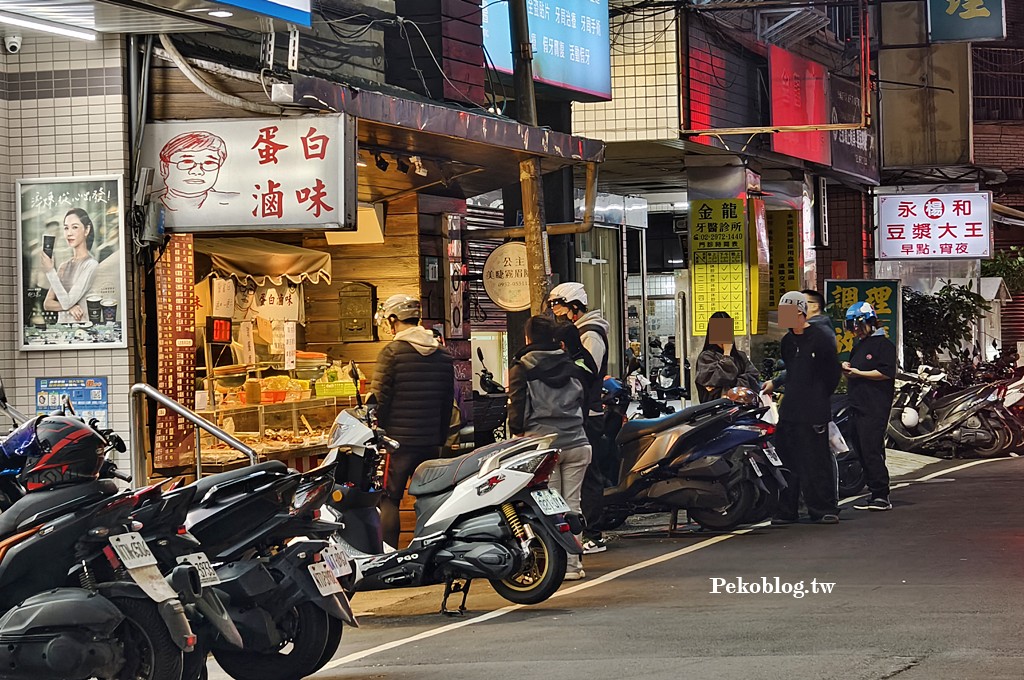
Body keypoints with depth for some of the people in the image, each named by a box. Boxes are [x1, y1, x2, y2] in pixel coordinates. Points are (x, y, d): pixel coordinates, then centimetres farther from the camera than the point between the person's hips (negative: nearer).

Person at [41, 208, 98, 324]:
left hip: (80, 326, -4)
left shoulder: (91, 264, -6)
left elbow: (67, 301, -10)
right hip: (61, 326, 4)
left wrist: (50, 271, -10)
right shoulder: (63, 267, 12)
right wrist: (70, 307, -7)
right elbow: (47, 304, 10)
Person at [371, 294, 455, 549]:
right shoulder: (443, 355, 10)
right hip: (431, 442, 6)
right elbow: (448, 401, 13)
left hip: (398, 440, -6)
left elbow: (379, 400, -11)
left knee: (389, 499, -2)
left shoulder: (391, 352, -10)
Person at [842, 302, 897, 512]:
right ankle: (875, 494, 12)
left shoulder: (883, 344, -5)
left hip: (875, 407, -10)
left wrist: (859, 373, -14)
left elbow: (886, 372, -17)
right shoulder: (858, 347, 23)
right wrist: (847, 370, 8)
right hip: (858, 407, 10)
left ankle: (882, 496, -16)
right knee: (863, 452, 8)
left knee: (872, 451, -16)